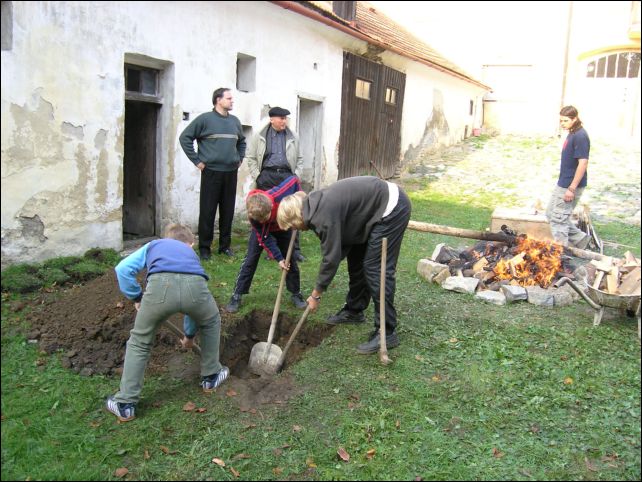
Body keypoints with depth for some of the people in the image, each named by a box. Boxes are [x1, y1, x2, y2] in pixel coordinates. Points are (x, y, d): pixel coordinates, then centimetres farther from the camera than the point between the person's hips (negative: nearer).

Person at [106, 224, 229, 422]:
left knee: (139, 343, 22)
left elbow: (123, 269, 20)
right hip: (194, 285, 2)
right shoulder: (190, 252, 44)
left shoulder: (154, 245, 39)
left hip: (160, 285, -1)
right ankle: (211, 376, 45)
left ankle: (125, 404, 25)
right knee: (211, 323, 35)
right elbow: (195, 303, 53)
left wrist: (137, 298, 32)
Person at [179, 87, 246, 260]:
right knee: (207, 211, -1)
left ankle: (225, 245, 19)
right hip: (211, 172, -5)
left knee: (228, 210, 8)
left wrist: (240, 158, 18)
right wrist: (197, 160, -6)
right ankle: (204, 247, 7)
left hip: (231, 172, 5)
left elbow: (242, 141, 30)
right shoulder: (205, 119, -3)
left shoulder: (235, 121, 13)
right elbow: (185, 137, -3)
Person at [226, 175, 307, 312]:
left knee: (291, 260, 1)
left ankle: (296, 294, 16)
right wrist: (278, 258, -30)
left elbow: (294, 180, -25)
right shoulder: (254, 217, -37)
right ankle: (237, 296, 0)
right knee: (250, 261, -8)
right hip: (262, 231, -1)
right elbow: (265, 239, -27)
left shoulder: (279, 195, -43)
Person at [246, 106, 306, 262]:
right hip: (267, 177, -1)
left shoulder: (293, 137, 11)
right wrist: (257, 176, -2)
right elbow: (251, 157, 6)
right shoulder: (259, 136, 5)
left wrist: (297, 175, 6)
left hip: (287, 176, 2)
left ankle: (294, 249, 6)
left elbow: (299, 159, 18)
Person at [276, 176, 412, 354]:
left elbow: (331, 257, -20)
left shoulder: (323, 216, -24)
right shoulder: (316, 205, 5)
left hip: (392, 208, -10)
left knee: (375, 268, -10)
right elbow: (337, 247, 10)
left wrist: (316, 294, -9)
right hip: (376, 206, 10)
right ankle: (354, 310, 33)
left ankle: (387, 332, -4)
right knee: (356, 259, 17)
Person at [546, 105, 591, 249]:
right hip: (562, 184, 10)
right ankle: (580, 238, 26)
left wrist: (572, 188, -22)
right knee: (551, 213, 18)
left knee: (559, 219, -2)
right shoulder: (572, 134, 10)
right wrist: (565, 186, 20)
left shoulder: (580, 136, -18)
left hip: (570, 186, -10)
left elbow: (583, 163, -22)